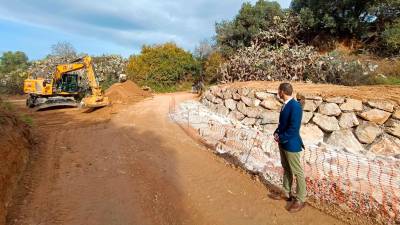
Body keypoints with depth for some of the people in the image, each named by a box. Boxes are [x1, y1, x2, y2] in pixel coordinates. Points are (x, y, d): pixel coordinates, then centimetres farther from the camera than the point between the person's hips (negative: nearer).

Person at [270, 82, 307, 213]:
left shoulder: (295, 106, -22)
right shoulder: (286, 105, 6)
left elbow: (293, 128, -24)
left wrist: (281, 138, -15)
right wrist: (277, 133, 1)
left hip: (291, 144, -9)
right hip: (283, 143, 9)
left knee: (297, 172, 6)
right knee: (286, 169, 20)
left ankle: (300, 200, 22)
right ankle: (287, 194, 37)